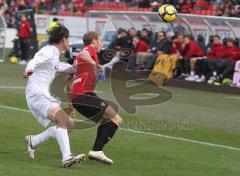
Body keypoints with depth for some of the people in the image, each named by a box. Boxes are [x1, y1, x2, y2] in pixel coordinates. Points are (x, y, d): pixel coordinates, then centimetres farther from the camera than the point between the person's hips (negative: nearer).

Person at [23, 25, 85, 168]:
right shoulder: (48, 51, -9)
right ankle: (67, 157, -43)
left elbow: (58, 67, 41)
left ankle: (33, 141, 17)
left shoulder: (55, 53, 20)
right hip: (36, 93, -10)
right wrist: (29, 69, -51)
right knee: (61, 117, -30)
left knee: (69, 126, 5)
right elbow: (36, 60, -30)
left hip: (44, 95, 10)